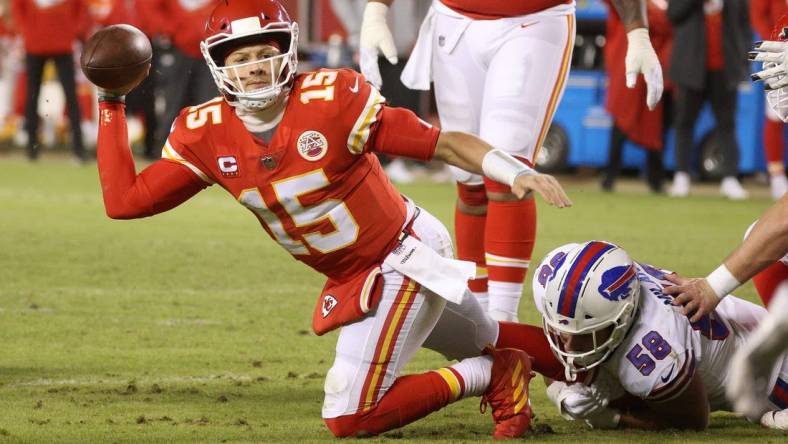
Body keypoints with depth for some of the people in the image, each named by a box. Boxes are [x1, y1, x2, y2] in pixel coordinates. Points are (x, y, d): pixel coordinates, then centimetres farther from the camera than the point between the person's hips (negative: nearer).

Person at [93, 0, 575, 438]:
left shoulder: (331, 98, -24)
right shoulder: (205, 136, -9)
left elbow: (444, 143, -22)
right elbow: (123, 201, -8)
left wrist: (517, 172, -36)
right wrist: (112, 105, -11)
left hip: (408, 257, -7)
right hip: (351, 280, 7)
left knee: (348, 418, -13)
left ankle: (489, 377, 5)